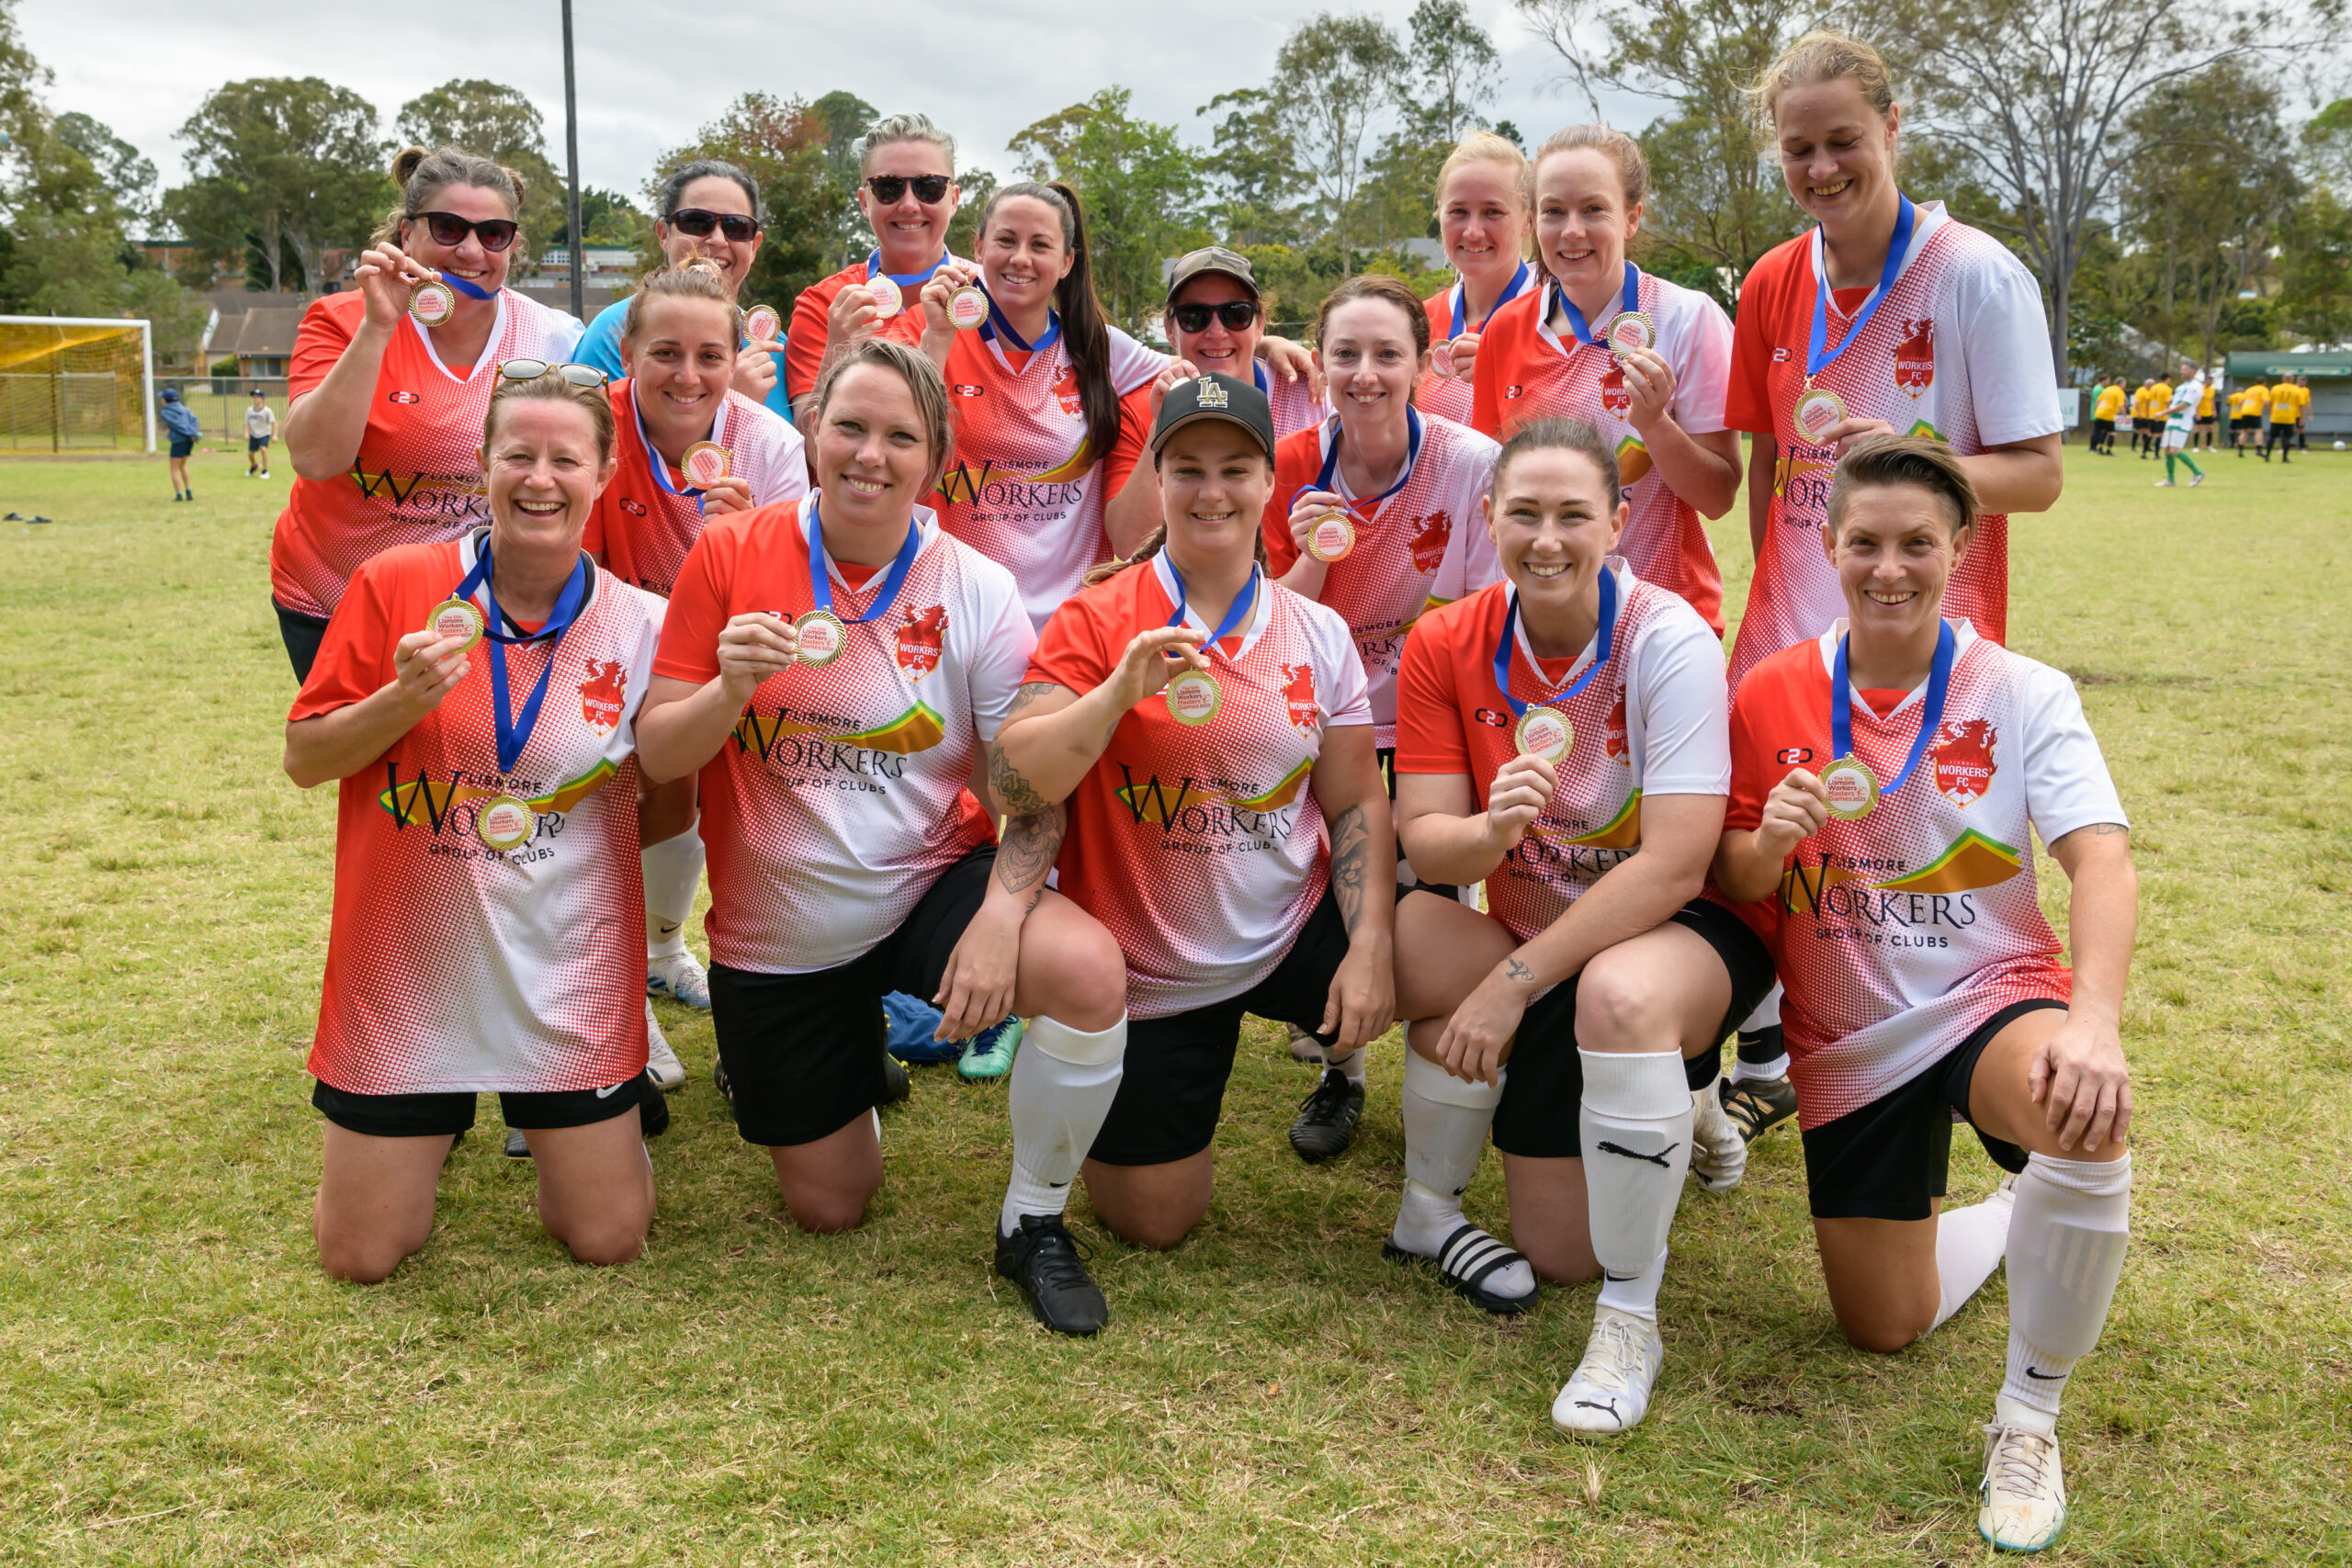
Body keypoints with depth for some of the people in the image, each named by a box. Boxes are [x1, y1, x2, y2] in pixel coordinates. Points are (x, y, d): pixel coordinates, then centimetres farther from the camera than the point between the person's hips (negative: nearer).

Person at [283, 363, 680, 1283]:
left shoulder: (639, 624, -6)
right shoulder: (396, 584, -7)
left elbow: (671, 808, 5)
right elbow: (303, 760, -4)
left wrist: (557, 842, -5)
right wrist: (405, 697, -19)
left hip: (566, 980, 0)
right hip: (405, 970, 0)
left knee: (608, 1240, 6)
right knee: (358, 1257, 8)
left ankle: (615, 1099, 36)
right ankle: (439, 1116, 38)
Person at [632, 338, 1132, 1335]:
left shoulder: (976, 590, -10)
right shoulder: (730, 553, -9)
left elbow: (1036, 791, -11)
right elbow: (658, 757, -8)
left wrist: (1001, 915, -29)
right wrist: (733, 686, -28)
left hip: (930, 884, -1)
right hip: (776, 934, 1)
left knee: (1089, 975, -32)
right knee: (829, 1207, 11)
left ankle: (1033, 1223, -6)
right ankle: (851, 1055, 46)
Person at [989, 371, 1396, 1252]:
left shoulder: (1318, 633, 0)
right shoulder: (1097, 620, -10)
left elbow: (1355, 803, 0)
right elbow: (1013, 783, -18)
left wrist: (1371, 947, -13)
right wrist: (1120, 691, -31)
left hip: (1292, 938, 2)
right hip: (1146, 972, -2)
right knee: (1153, 1222, 5)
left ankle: (1344, 1058, 13)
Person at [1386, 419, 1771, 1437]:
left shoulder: (1667, 640, -21)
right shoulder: (1448, 645, -8)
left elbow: (1675, 865, -26)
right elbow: (1424, 838, -11)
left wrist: (1516, 979, -28)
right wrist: (1491, 830, -36)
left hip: (1685, 934, -3)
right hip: (1536, 938, 4)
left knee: (1620, 994, -40)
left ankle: (1631, 1317, -22)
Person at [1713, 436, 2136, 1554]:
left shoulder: (2024, 695, -10)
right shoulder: (1773, 694, -4)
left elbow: (2101, 860, -23)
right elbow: (1733, 883, 3)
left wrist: (2095, 1020, -41)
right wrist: (1769, 841, -22)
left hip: (1990, 995, -2)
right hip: (1847, 1035, 3)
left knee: (2087, 1117, -38)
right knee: (1882, 1327, 8)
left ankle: (2028, 1421, -14)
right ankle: (1997, 1223, 44)